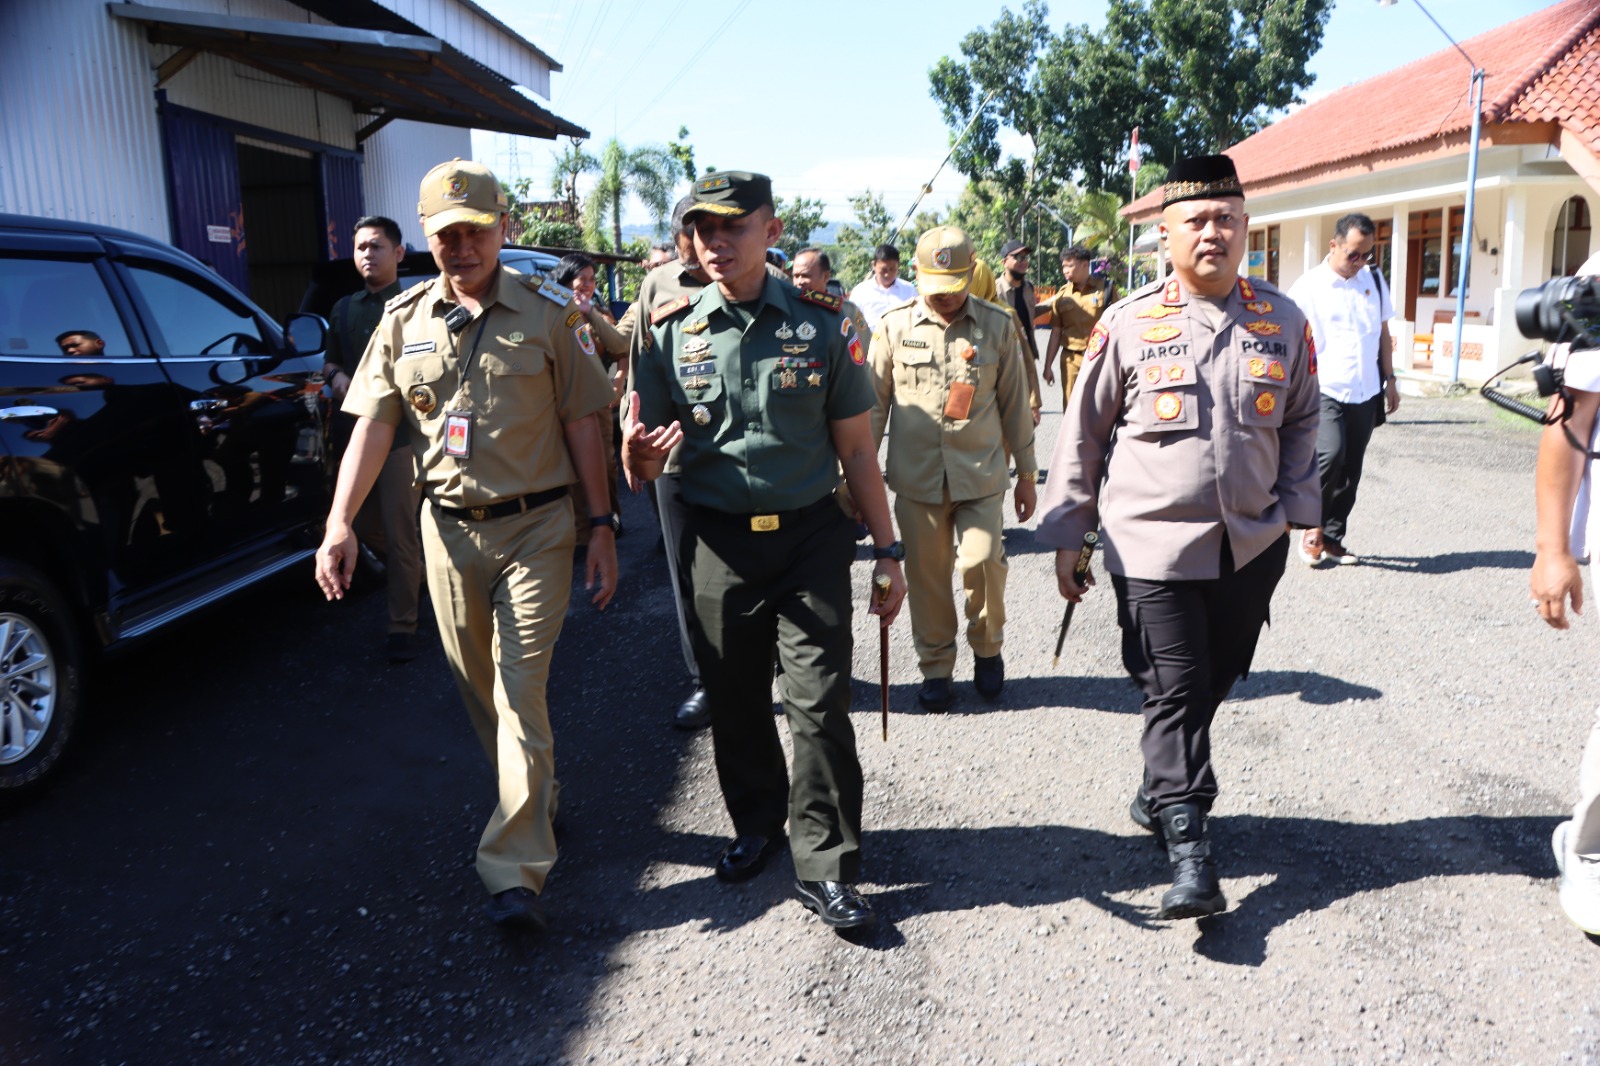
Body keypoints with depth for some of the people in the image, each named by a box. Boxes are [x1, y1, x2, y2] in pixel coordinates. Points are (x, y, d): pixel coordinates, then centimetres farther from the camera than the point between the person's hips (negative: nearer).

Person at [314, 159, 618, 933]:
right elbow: (372, 426, 4)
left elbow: (582, 425, -1)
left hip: (534, 528, -4)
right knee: (477, 689, 14)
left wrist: (602, 528, -4)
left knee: (520, 693, -5)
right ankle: (534, 801, 37)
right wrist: (340, 522, -8)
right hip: (447, 529, 4)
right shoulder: (404, 319, 6)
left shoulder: (548, 314, -2)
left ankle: (515, 870, 0)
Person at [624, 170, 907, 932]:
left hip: (811, 535, -1)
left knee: (819, 703, -3)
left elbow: (857, 449, 4)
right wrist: (640, 456, -22)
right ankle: (757, 824, 35)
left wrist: (888, 549, 2)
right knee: (733, 699, 11)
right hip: (717, 541, 2)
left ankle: (825, 867, 11)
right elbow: (642, 465, 3)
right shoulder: (669, 334, 2)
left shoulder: (821, 326, 0)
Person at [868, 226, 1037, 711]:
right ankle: (936, 667, 24)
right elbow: (874, 404, 7)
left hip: (981, 475, -1)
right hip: (916, 476, 1)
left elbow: (1014, 404, 9)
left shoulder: (997, 325, 4)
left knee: (982, 562, -11)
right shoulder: (894, 326, 3)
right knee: (926, 573, 6)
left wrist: (1026, 474, 10)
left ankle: (987, 647, 18)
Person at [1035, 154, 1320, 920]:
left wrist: (1296, 507, 8)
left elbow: (1301, 422, 17)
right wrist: (1067, 538, 0)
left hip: (1252, 546, 4)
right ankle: (1188, 848, 4)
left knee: (1212, 683, 15)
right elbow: (1082, 435, 0)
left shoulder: (1282, 322, 5)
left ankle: (1162, 792, 39)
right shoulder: (1127, 325, -5)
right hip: (1154, 546, -3)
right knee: (1172, 691, -2)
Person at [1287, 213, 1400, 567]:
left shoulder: (1374, 280, 10)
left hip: (1365, 392, 6)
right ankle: (1313, 526, 0)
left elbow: (1383, 333, 18)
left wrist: (1390, 380, 15)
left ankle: (1332, 538, 20)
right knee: (1330, 456, -22)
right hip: (1325, 391, -5)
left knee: (1351, 470, 8)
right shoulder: (1308, 286, -7)